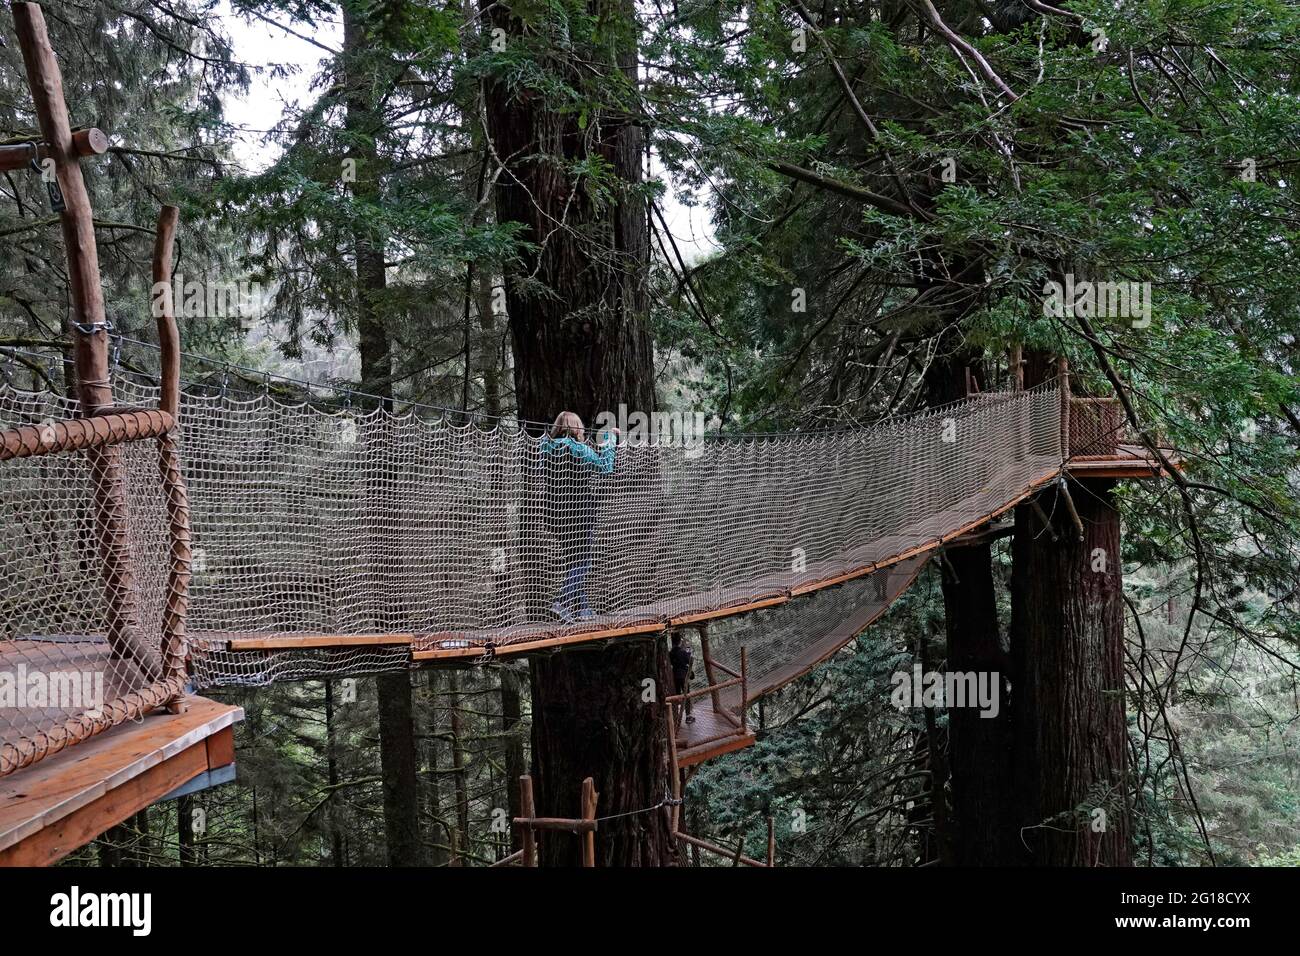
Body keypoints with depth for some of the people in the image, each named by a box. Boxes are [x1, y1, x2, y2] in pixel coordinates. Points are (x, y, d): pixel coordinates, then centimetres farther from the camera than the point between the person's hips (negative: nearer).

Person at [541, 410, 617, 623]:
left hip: (560, 513, 7)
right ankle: (562, 602, -17)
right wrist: (610, 438, 6)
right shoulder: (579, 448, -14)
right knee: (582, 560, -2)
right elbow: (605, 466, -4)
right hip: (580, 512, -7)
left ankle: (581, 608, 19)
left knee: (571, 560, 15)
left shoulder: (550, 448, 6)